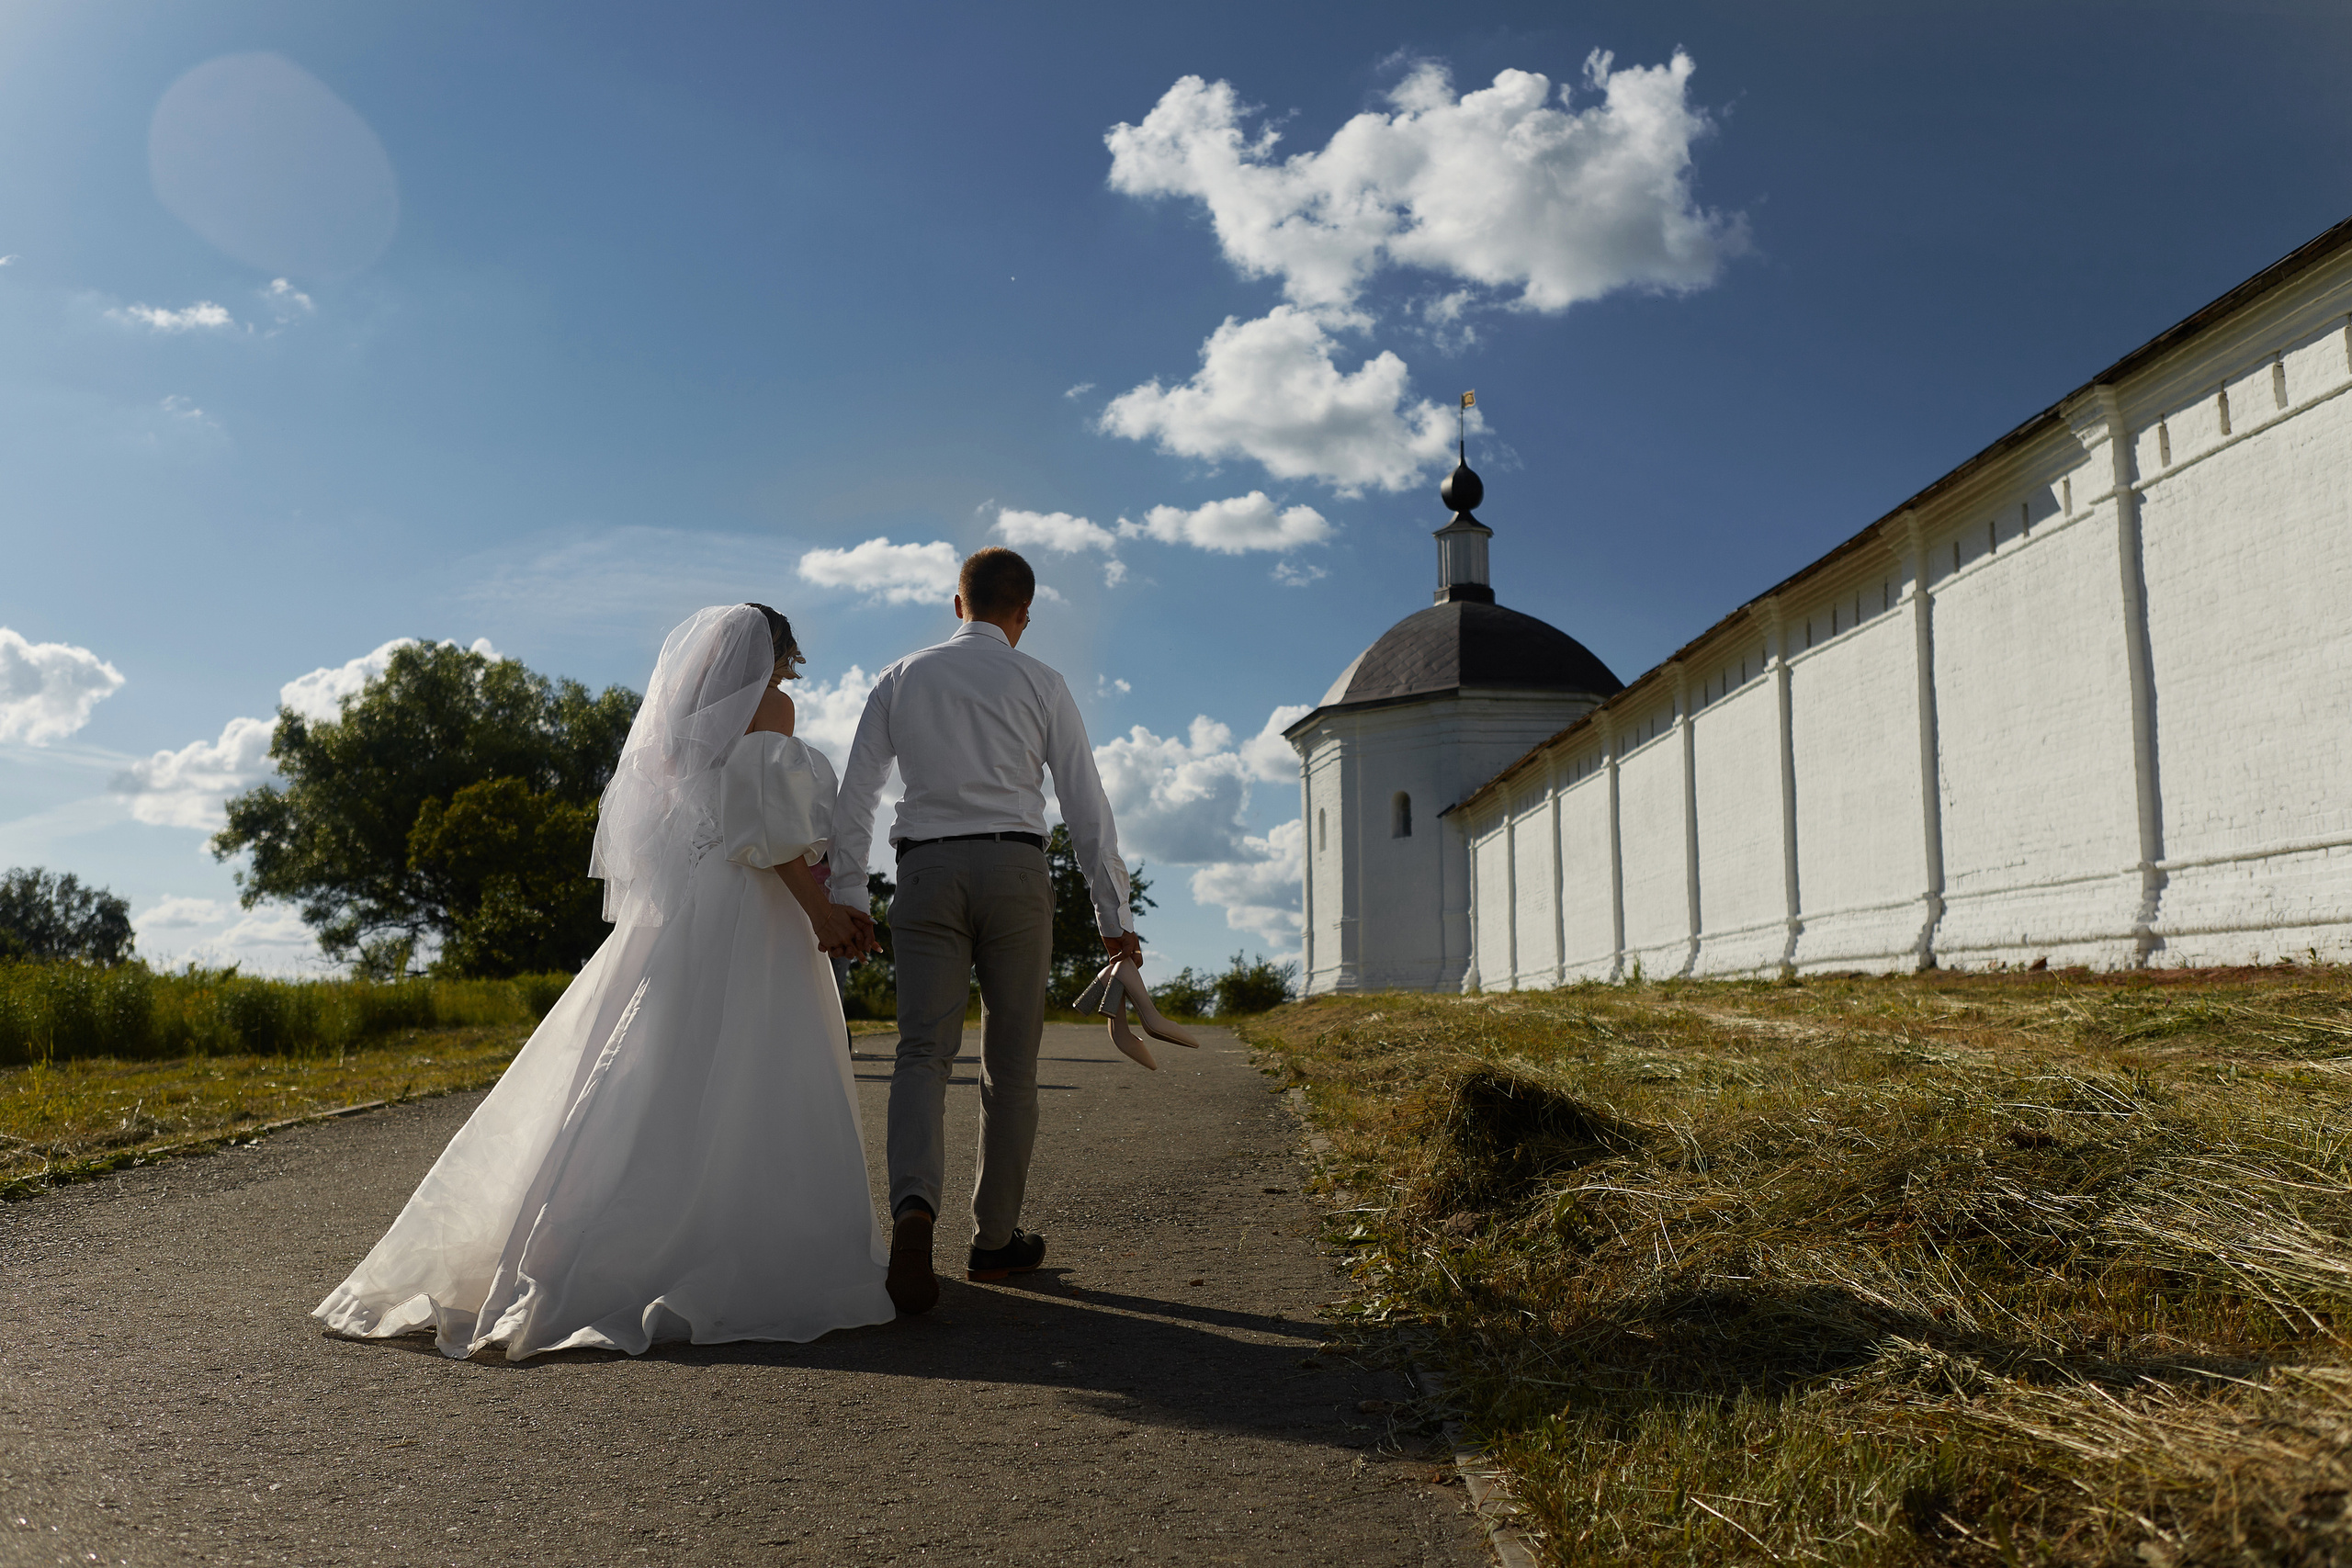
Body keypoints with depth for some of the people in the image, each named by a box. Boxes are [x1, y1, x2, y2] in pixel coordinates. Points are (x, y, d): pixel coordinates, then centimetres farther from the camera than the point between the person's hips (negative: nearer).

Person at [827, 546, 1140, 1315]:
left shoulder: (901, 680, 12)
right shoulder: (1039, 684, 7)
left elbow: (855, 796, 8)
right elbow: (1085, 803, 4)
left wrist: (846, 898, 10)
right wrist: (1113, 914, 7)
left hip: (927, 872, 1)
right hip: (1014, 868, -1)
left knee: (923, 1051, -3)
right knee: (1011, 1062, 8)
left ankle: (914, 1207, -29)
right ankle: (995, 1237, 17)